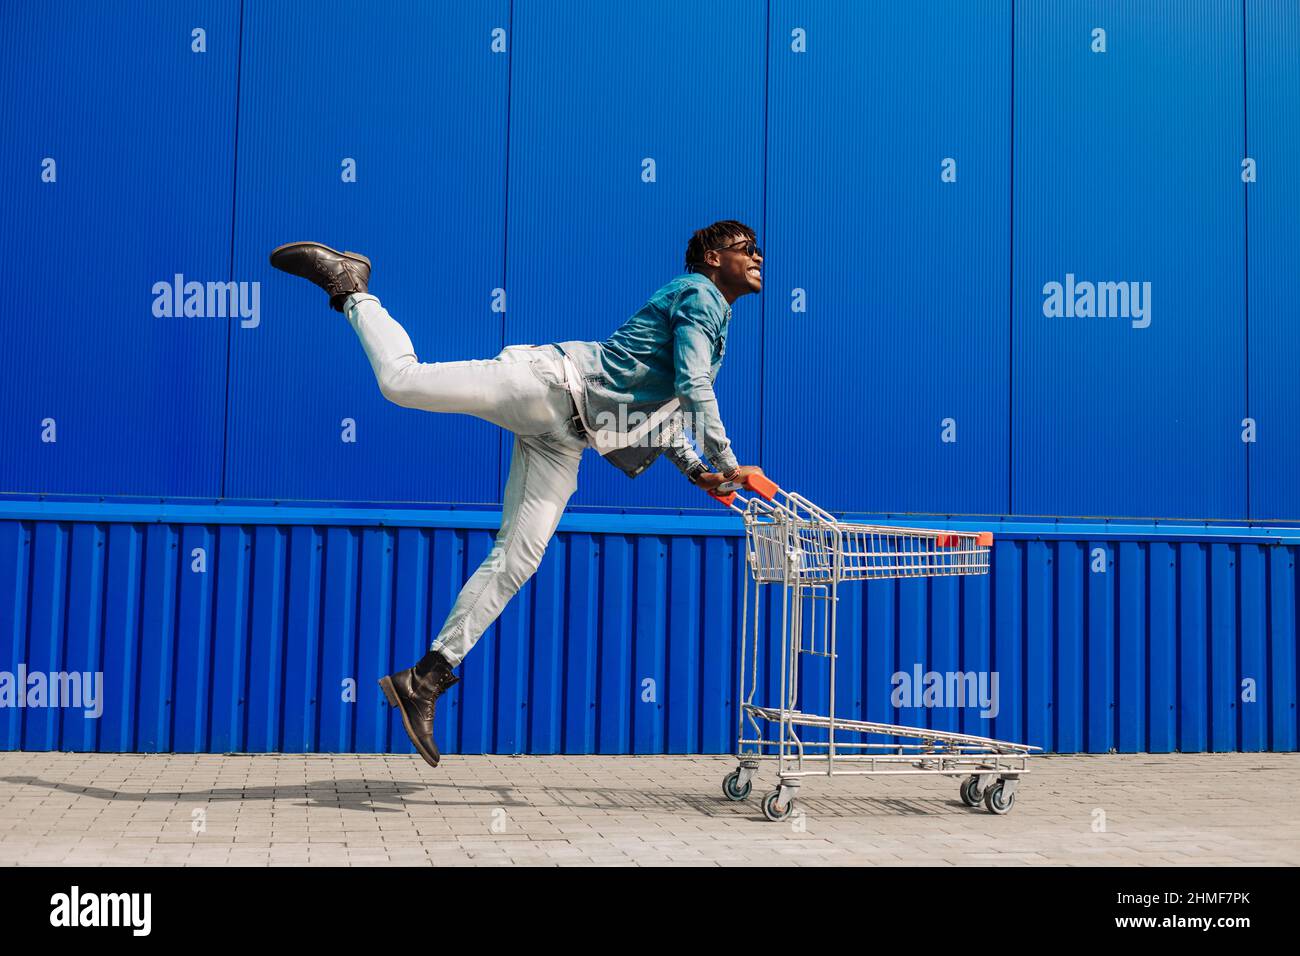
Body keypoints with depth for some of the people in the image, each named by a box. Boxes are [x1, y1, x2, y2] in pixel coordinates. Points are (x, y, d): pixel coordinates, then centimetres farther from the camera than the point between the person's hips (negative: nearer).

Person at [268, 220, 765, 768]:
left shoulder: (716, 324, 26)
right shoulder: (698, 294, -2)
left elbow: (660, 408, 29)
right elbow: (693, 386, -15)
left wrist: (695, 471, 18)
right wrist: (729, 465, -13)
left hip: (564, 437, 8)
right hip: (552, 381, -8)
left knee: (517, 559, -2)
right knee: (403, 381, -22)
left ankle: (426, 679, -2)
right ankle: (351, 286, 3)